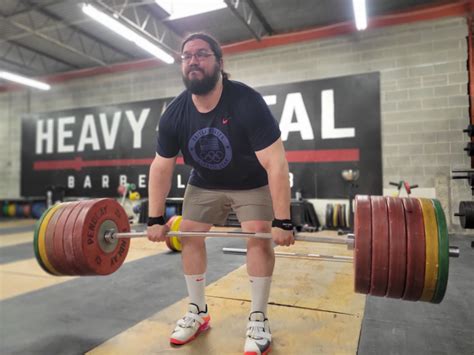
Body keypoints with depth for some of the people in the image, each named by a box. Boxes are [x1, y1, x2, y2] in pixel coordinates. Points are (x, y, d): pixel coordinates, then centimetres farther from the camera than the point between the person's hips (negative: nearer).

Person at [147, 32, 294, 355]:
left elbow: (276, 164, -34)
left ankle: (258, 320, 0)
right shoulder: (174, 115, -18)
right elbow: (161, 168, -9)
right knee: (189, 236, -1)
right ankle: (198, 313, 15)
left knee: (260, 238, -18)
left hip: (253, 184, -4)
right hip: (205, 184, 4)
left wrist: (282, 222, -36)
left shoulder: (247, 103, -32)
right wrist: (156, 219, -9)